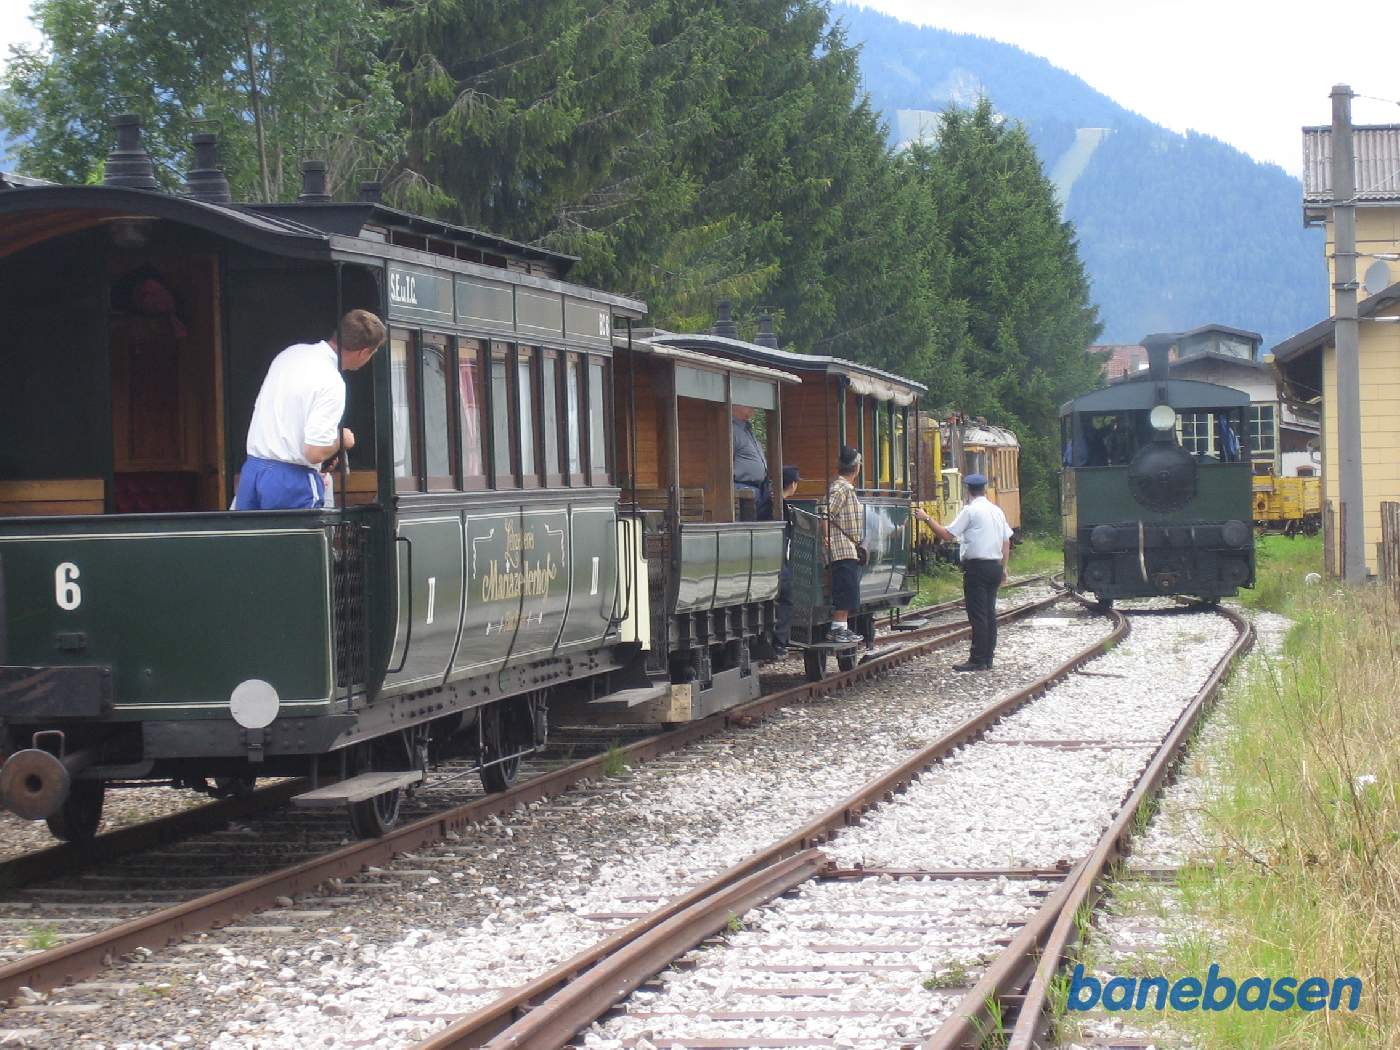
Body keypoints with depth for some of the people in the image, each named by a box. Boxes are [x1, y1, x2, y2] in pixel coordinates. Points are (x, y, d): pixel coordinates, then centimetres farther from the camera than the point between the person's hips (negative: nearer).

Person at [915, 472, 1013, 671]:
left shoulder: (970, 511, -10)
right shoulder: (997, 511, 13)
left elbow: (947, 534, -13)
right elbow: (1006, 541, 16)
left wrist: (927, 519, -3)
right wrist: (1003, 568, 22)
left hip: (976, 567, -8)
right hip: (995, 565, 8)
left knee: (978, 614, -7)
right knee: (989, 613, 11)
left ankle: (978, 660, -8)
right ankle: (987, 658, 13)